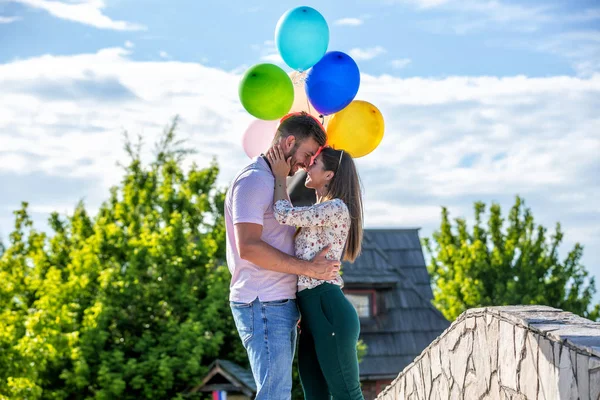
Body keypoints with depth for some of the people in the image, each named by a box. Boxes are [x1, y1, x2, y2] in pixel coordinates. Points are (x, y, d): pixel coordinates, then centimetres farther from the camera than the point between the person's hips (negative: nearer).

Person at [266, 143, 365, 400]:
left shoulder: (336, 208, -8)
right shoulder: (320, 213, 22)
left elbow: (284, 215, -16)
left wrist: (280, 176, 0)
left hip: (328, 310, -10)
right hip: (312, 315, 10)